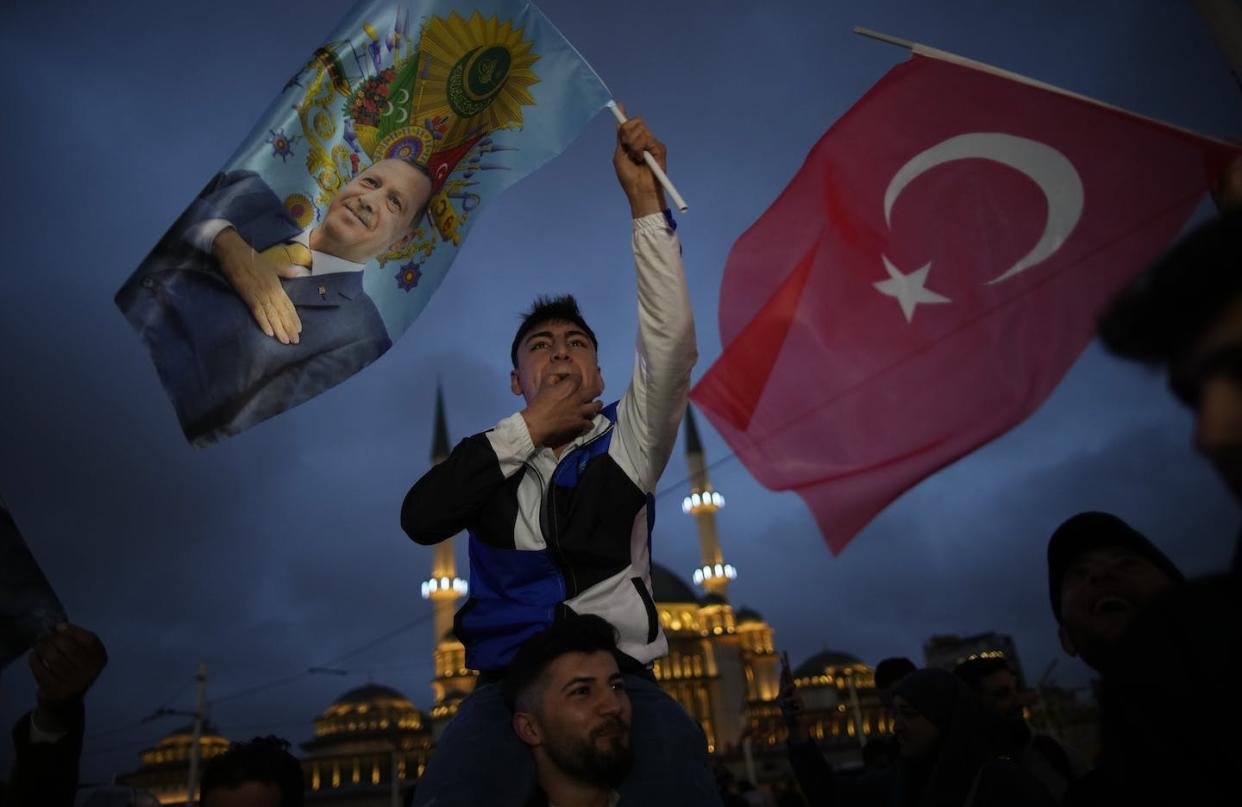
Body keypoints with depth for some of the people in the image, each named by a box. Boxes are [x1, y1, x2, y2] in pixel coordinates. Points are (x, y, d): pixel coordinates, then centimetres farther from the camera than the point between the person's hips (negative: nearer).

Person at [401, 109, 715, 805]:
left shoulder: (626, 442, 11)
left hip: (624, 680, 0)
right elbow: (419, 518, -4)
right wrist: (530, 429, -2)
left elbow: (671, 345, -4)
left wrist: (646, 199, -10)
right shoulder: (492, 459, 14)